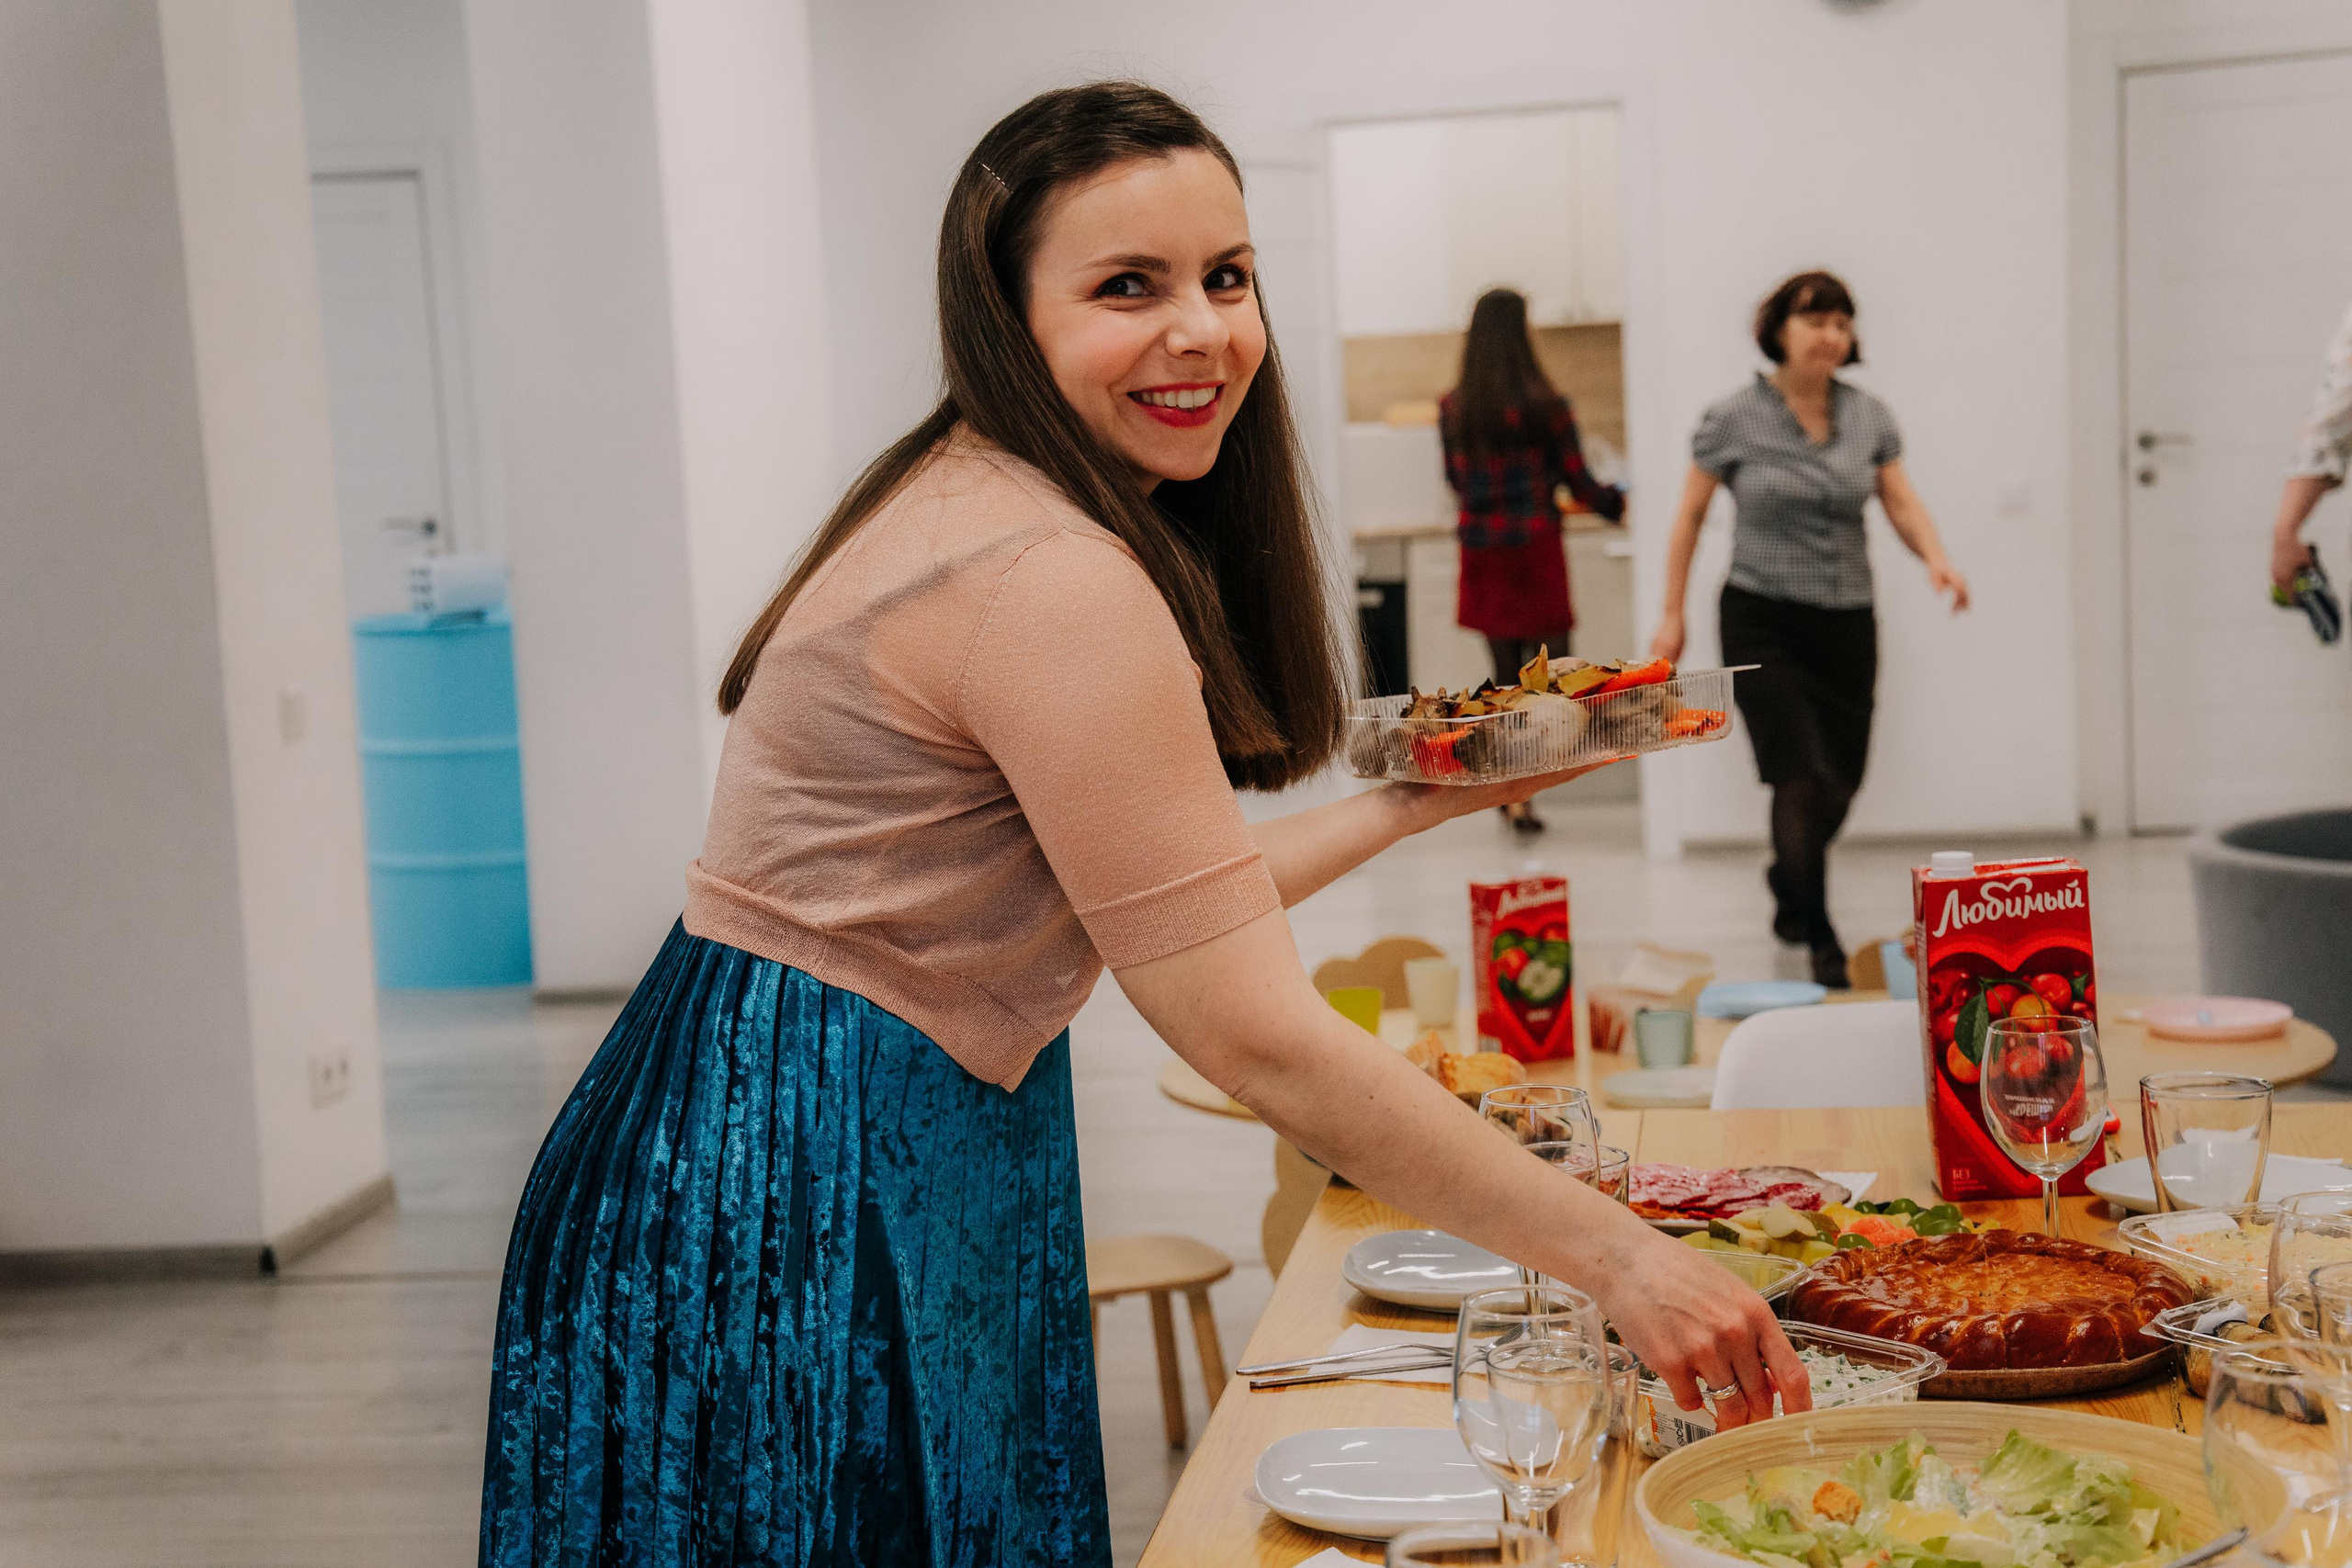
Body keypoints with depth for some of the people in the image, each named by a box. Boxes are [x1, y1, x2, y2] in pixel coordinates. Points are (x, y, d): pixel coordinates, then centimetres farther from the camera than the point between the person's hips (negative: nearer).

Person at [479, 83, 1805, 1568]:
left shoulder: (972, 502, 8)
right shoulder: (1055, 583, -23)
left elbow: (1162, 897, 12)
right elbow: (1257, 1039, -23)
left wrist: (1412, 798, 16)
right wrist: (1621, 1256, -18)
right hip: (809, 1202, -10)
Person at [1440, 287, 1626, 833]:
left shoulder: (1452, 409, 1)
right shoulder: (1545, 404, -12)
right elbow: (1578, 482, -5)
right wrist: (1618, 502, 16)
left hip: (1480, 551, 5)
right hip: (1534, 547, -5)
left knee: (1506, 669, 15)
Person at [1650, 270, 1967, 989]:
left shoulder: (1869, 417, 6)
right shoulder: (1734, 419, -4)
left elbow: (1902, 503, 3)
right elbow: (1690, 514, 2)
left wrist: (1936, 559, -18)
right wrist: (1672, 615, 1)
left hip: (1847, 621, 4)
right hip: (1763, 621, -4)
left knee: (1840, 786, 10)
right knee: (1803, 779, -13)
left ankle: (1789, 891, 39)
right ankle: (1821, 944, -2)